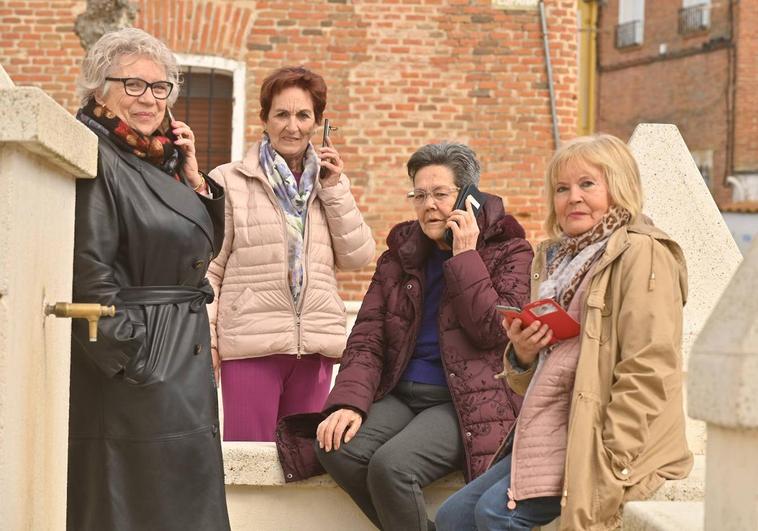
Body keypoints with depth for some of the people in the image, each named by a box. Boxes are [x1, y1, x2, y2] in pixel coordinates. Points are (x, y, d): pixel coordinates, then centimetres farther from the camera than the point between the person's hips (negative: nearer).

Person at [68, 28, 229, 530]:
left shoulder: (161, 161, 13)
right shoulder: (96, 159, -13)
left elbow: (206, 245, 16)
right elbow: (88, 273, -19)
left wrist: (193, 176, 3)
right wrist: (132, 359, -18)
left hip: (184, 355, 9)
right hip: (136, 362, -9)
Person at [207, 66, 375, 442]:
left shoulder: (329, 183, 16)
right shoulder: (229, 181, 4)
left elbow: (357, 256, 6)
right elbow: (209, 267, 1)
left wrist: (334, 189, 0)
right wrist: (205, 338, -6)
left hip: (316, 346, 4)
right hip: (250, 344, -4)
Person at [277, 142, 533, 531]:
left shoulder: (507, 250, 2)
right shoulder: (400, 254, 14)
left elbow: (493, 332, -12)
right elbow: (367, 337, 5)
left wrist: (465, 256, -12)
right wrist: (350, 401, -12)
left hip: (464, 401, -5)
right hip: (400, 394, 5)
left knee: (390, 466, -31)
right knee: (336, 449, -25)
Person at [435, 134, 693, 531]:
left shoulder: (641, 254, -10)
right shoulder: (556, 259, 16)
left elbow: (648, 374, -17)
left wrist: (606, 466, -20)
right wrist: (521, 356, -3)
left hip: (601, 437, -8)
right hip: (554, 434, 8)